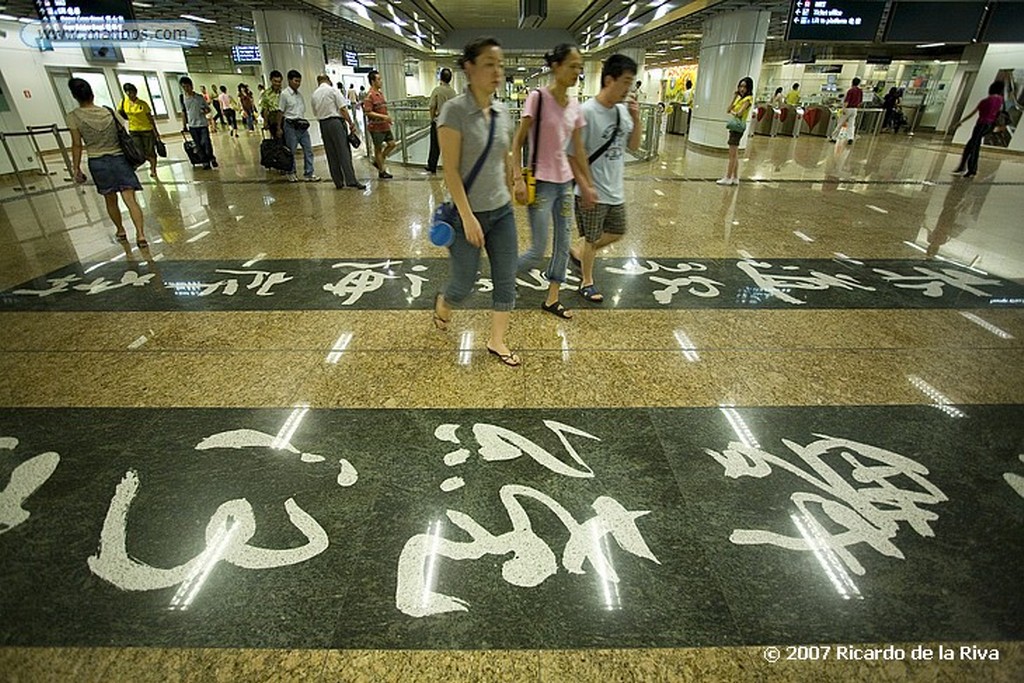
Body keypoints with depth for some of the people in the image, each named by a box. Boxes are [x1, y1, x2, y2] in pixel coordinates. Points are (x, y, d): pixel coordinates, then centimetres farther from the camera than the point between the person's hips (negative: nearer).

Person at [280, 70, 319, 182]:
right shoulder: (284, 94, -6)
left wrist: (304, 121, 7)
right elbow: (281, 112, -6)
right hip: (291, 126, -6)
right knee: (291, 151, 2)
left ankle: (308, 174, 5)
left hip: (302, 126, 6)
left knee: (308, 149, 1)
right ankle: (291, 173, 15)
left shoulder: (299, 94, 13)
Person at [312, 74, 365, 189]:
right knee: (344, 152, -9)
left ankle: (338, 182, 8)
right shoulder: (333, 90, -2)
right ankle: (351, 180, -17)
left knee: (331, 154, 7)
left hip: (322, 124, 5)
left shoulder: (314, 95, 13)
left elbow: (316, 113, 15)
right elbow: (343, 109, -9)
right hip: (336, 122, -5)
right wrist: (351, 124, -6)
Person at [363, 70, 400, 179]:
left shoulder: (380, 93, 11)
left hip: (384, 126, 8)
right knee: (378, 148, 2)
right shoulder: (370, 95, -16)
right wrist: (383, 116, -25)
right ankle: (381, 172, 13)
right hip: (376, 127, -8)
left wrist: (387, 119, 17)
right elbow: (368, 112, -21)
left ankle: (378, 161, 24)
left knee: (392, 144, 10)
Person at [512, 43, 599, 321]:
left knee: (563, 244, 10)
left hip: (565, 182, 7)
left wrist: (588, 184, 15)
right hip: (541, 183, -7)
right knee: (538, 249, -4)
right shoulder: (538, 97, -10)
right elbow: (517, 142, -9)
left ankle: (552, 299, 24)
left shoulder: (574, 106, 8)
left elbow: (579, 149, 14)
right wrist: (519, 179, -17)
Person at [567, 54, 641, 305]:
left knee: (617, 233, 18)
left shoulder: (623, 112, 4)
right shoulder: (586, 112, -17)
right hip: (593, 192, -7)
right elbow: (573, 155, -17)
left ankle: (580, 254, 39)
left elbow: (634, 146, 12)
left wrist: (636, 120, -4)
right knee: (592, 239, 7)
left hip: (615, 190, 7)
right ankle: (587, 282, 28)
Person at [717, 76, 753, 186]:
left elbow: (739, 113, -20)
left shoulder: (748, 98, -9)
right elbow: (728, 110, 5)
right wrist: (734, 97, -4)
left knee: (732, 155, -6)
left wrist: (732, 112, -1)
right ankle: (735, 178, 17)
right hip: (735, 126, 9)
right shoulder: (739, 97, 15)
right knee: (735, 155, 11)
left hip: (738, 127, -9)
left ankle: (728, 178, -3)